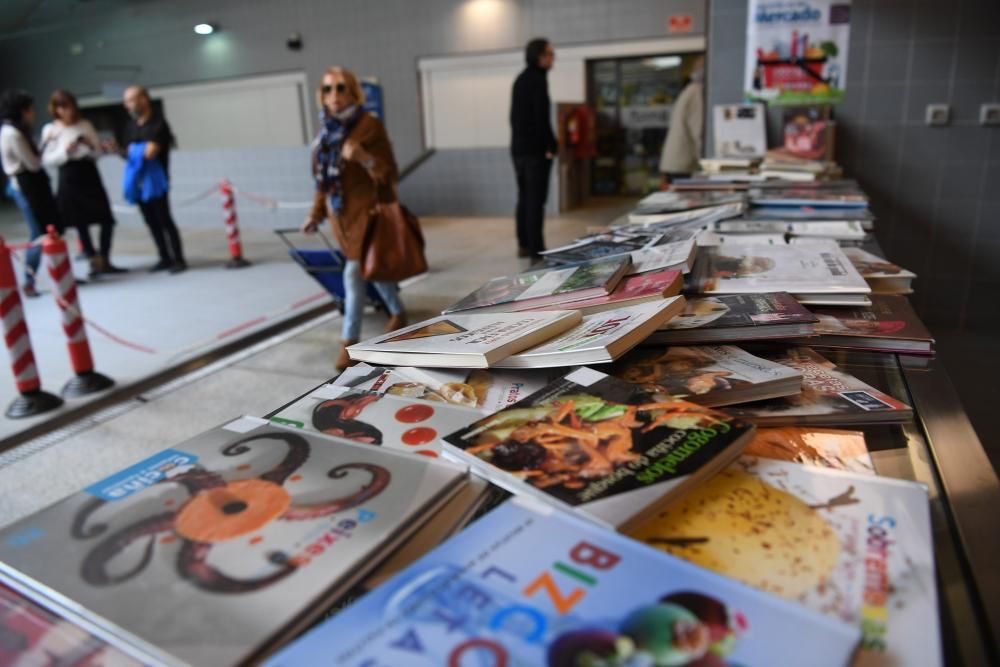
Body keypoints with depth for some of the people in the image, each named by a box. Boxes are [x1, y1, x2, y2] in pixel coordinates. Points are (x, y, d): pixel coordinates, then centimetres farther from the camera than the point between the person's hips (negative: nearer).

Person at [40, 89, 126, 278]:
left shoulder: (85, 124, 5)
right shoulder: (49, 130, -2)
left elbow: (98, 151, 6)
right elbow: (46, 160, -5)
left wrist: (90, 146, -15)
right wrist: (65, 151, -19)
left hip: (89, 175, 2)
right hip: (68, 179, -2)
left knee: (107, 219, 0)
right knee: (81, 223, 4)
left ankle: (104, 261, 11)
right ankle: (94, 261, 12)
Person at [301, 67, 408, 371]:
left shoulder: (369, 126, -11)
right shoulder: (326, 131, 8)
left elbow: (390, 174, -14)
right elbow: (322, 178, 15)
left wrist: (364, 158, -31)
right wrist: (316, 214, 13)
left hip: (366, 210, -7)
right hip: (339, 212, 7)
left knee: (354, 272, -9)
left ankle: (349, 341, 0)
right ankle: (398, 313, 37)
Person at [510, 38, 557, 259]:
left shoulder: (520, 79, 17)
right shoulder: (538, 79, -10)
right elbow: (542, 117, -17)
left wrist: (519, 141, 17)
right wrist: (552, 146, -11)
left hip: (518, 147, 9)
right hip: (536, 149, -9)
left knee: (524, 198, 11)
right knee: (536, 199, -7)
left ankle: (524, 245, 15)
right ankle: (535, 248, -6)